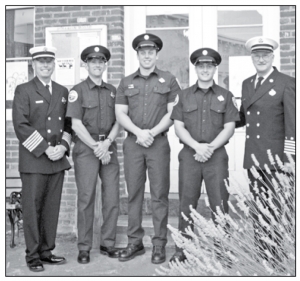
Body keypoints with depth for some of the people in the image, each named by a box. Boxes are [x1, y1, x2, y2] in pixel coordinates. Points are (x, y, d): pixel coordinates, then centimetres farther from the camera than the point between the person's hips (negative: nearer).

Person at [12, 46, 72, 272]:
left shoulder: (63, 91, 16)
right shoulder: (23, 91, 0)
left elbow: (69, 123, 14)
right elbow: (21, 126, -9)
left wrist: (63, 146, -3)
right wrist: (46, 149, -14)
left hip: (58, 159, 5)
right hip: (33, 160, -4)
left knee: (52, 208, 7)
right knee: (32, 208, -1)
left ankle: (47, 251, 17)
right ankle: (33, 255, 8)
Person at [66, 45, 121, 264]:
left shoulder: (112, 90, 14)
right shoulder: (78, 90, 1)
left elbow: (118, 122, 9)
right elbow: (76, 124, -6)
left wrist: (107, 143, -8)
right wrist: (96, 147, -12)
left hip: (109, 147, 4)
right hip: (86, 147, -4)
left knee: (112, 197, 3)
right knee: (86, 198, -3)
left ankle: (108, 243, 14)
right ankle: (84, 248, 6)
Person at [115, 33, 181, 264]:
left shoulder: (169, 80, 7)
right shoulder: (126, 82, 13)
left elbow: (172, 113, 0)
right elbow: (120, 114, 6)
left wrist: (152, 132, -11)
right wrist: (138, 132, -10)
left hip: (159, 142, -2)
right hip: (133, 143, 2)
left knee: (159, 194, -1)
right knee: (134, 193, 5)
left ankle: (159, 244, 6)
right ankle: (135, 242, 14)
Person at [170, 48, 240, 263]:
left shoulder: (225, 96, 9)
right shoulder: (184, 96, 10)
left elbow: (229, 128, 2)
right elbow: (178, 127, 3)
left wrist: (211, 147, -12)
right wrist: (197, 146, -12)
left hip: (216, 155, -1)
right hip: (189, 154, 1)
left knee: (220, 202, -2)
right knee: (187, 202, 2)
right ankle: (183, 248, 10)